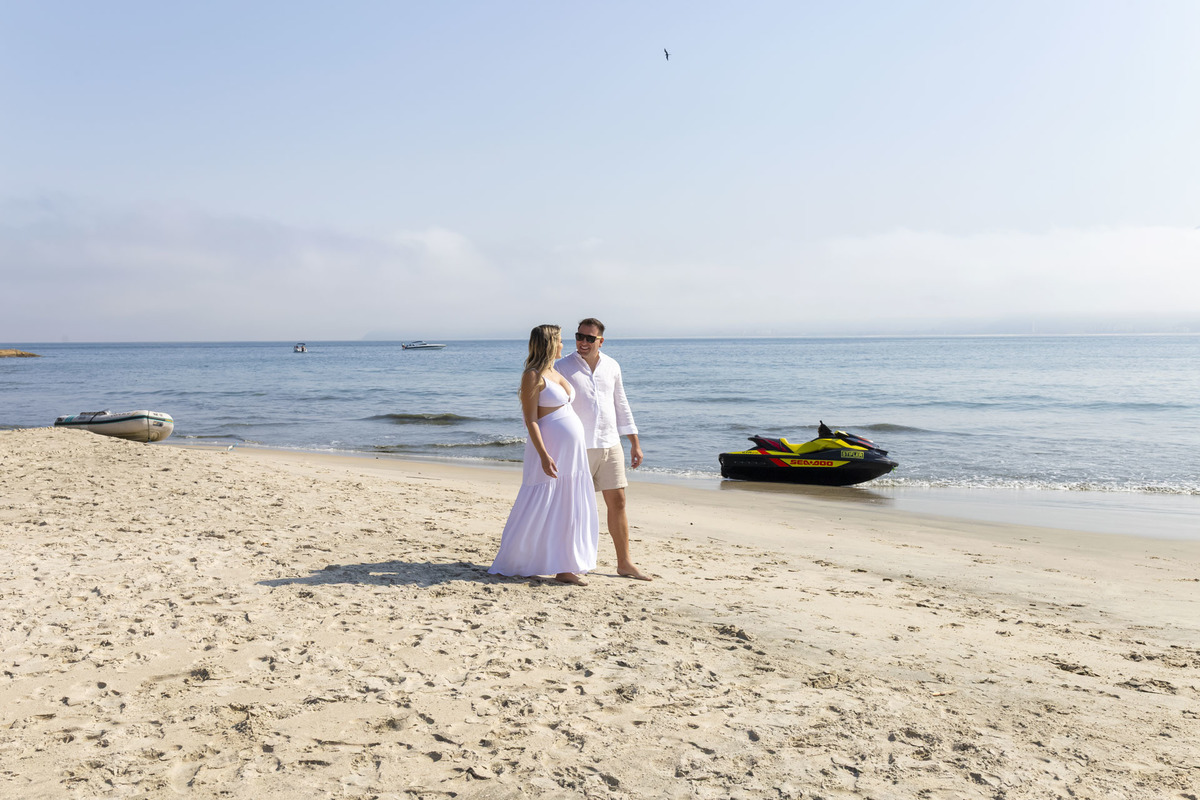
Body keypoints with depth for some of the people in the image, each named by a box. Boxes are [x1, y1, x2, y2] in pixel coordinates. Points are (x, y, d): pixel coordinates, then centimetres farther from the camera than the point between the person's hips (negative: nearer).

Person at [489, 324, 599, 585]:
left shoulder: (554, 372, 14)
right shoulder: (533, 375, -12)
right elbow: (530, 420, -16)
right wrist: (544, 456, -24)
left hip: (572, 450, 9)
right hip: (550, 448, -9)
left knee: (569, 511, 9)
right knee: (538, 511, -3)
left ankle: (564, 569, 14)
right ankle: (509, 564, 10)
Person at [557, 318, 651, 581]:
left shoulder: (612, 367, 8)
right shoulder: (563, 368, -5)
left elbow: (621, 406, 16)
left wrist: (634, 442, 14)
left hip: (610, 444, 4)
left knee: (617, 503, 5)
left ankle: (624, 563, 14)